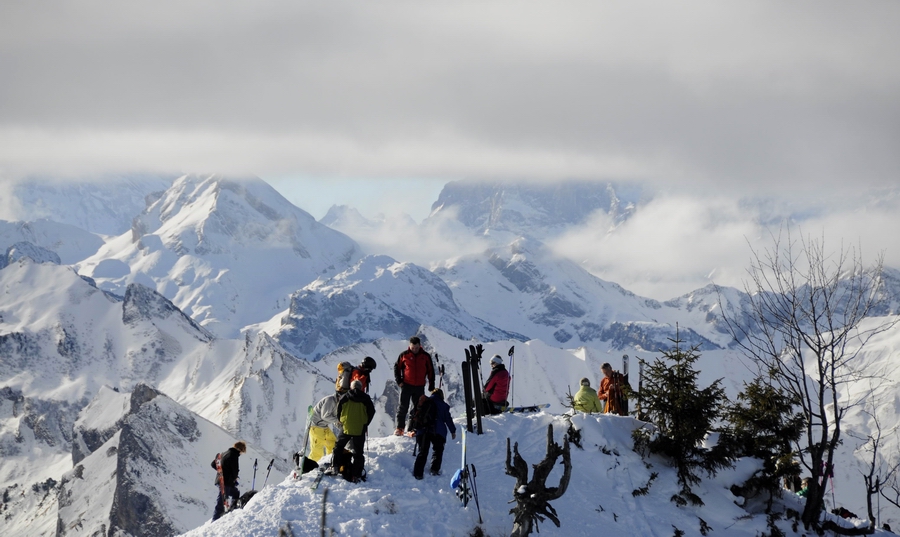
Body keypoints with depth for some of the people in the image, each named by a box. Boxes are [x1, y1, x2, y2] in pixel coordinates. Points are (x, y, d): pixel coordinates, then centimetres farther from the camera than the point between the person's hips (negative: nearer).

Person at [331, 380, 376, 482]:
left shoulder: (345, 397, 1)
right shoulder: (366, 399, 2)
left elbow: (338, 410, 5)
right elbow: (371, 412, 5)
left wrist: (341, 422, 20)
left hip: (347, 428, 0)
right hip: (360, 429, 0)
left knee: (339, 446, 19)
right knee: (358, 452, 5)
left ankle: (335, 467, 10)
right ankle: (356, 475, 1)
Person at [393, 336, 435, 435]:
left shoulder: (426, 356, 3)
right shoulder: (404, 355, 0)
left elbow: (430, 371, 10)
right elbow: (397, 367, 9)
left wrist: (431, 385, 8)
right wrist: (399, 381, -2)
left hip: (420, 386, 2)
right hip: (406, 385, -1)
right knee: (403, 407, -3)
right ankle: (400, 428, 1)